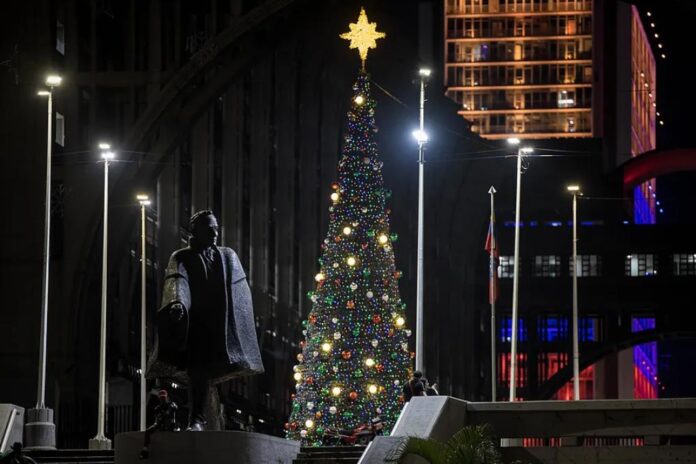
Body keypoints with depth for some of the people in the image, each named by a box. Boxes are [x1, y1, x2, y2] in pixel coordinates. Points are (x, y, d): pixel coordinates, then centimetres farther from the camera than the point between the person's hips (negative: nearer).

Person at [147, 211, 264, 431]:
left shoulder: (229, 257, 18)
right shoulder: (182, 259, 5)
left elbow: (241, 293, 21)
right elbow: (176, 283, -15)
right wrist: (176, 302, -37)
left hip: (222, 327, 4)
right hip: (196, 326, -4)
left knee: (210, 372, -3)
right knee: (199, 371, -18)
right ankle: (197, 421, -25)